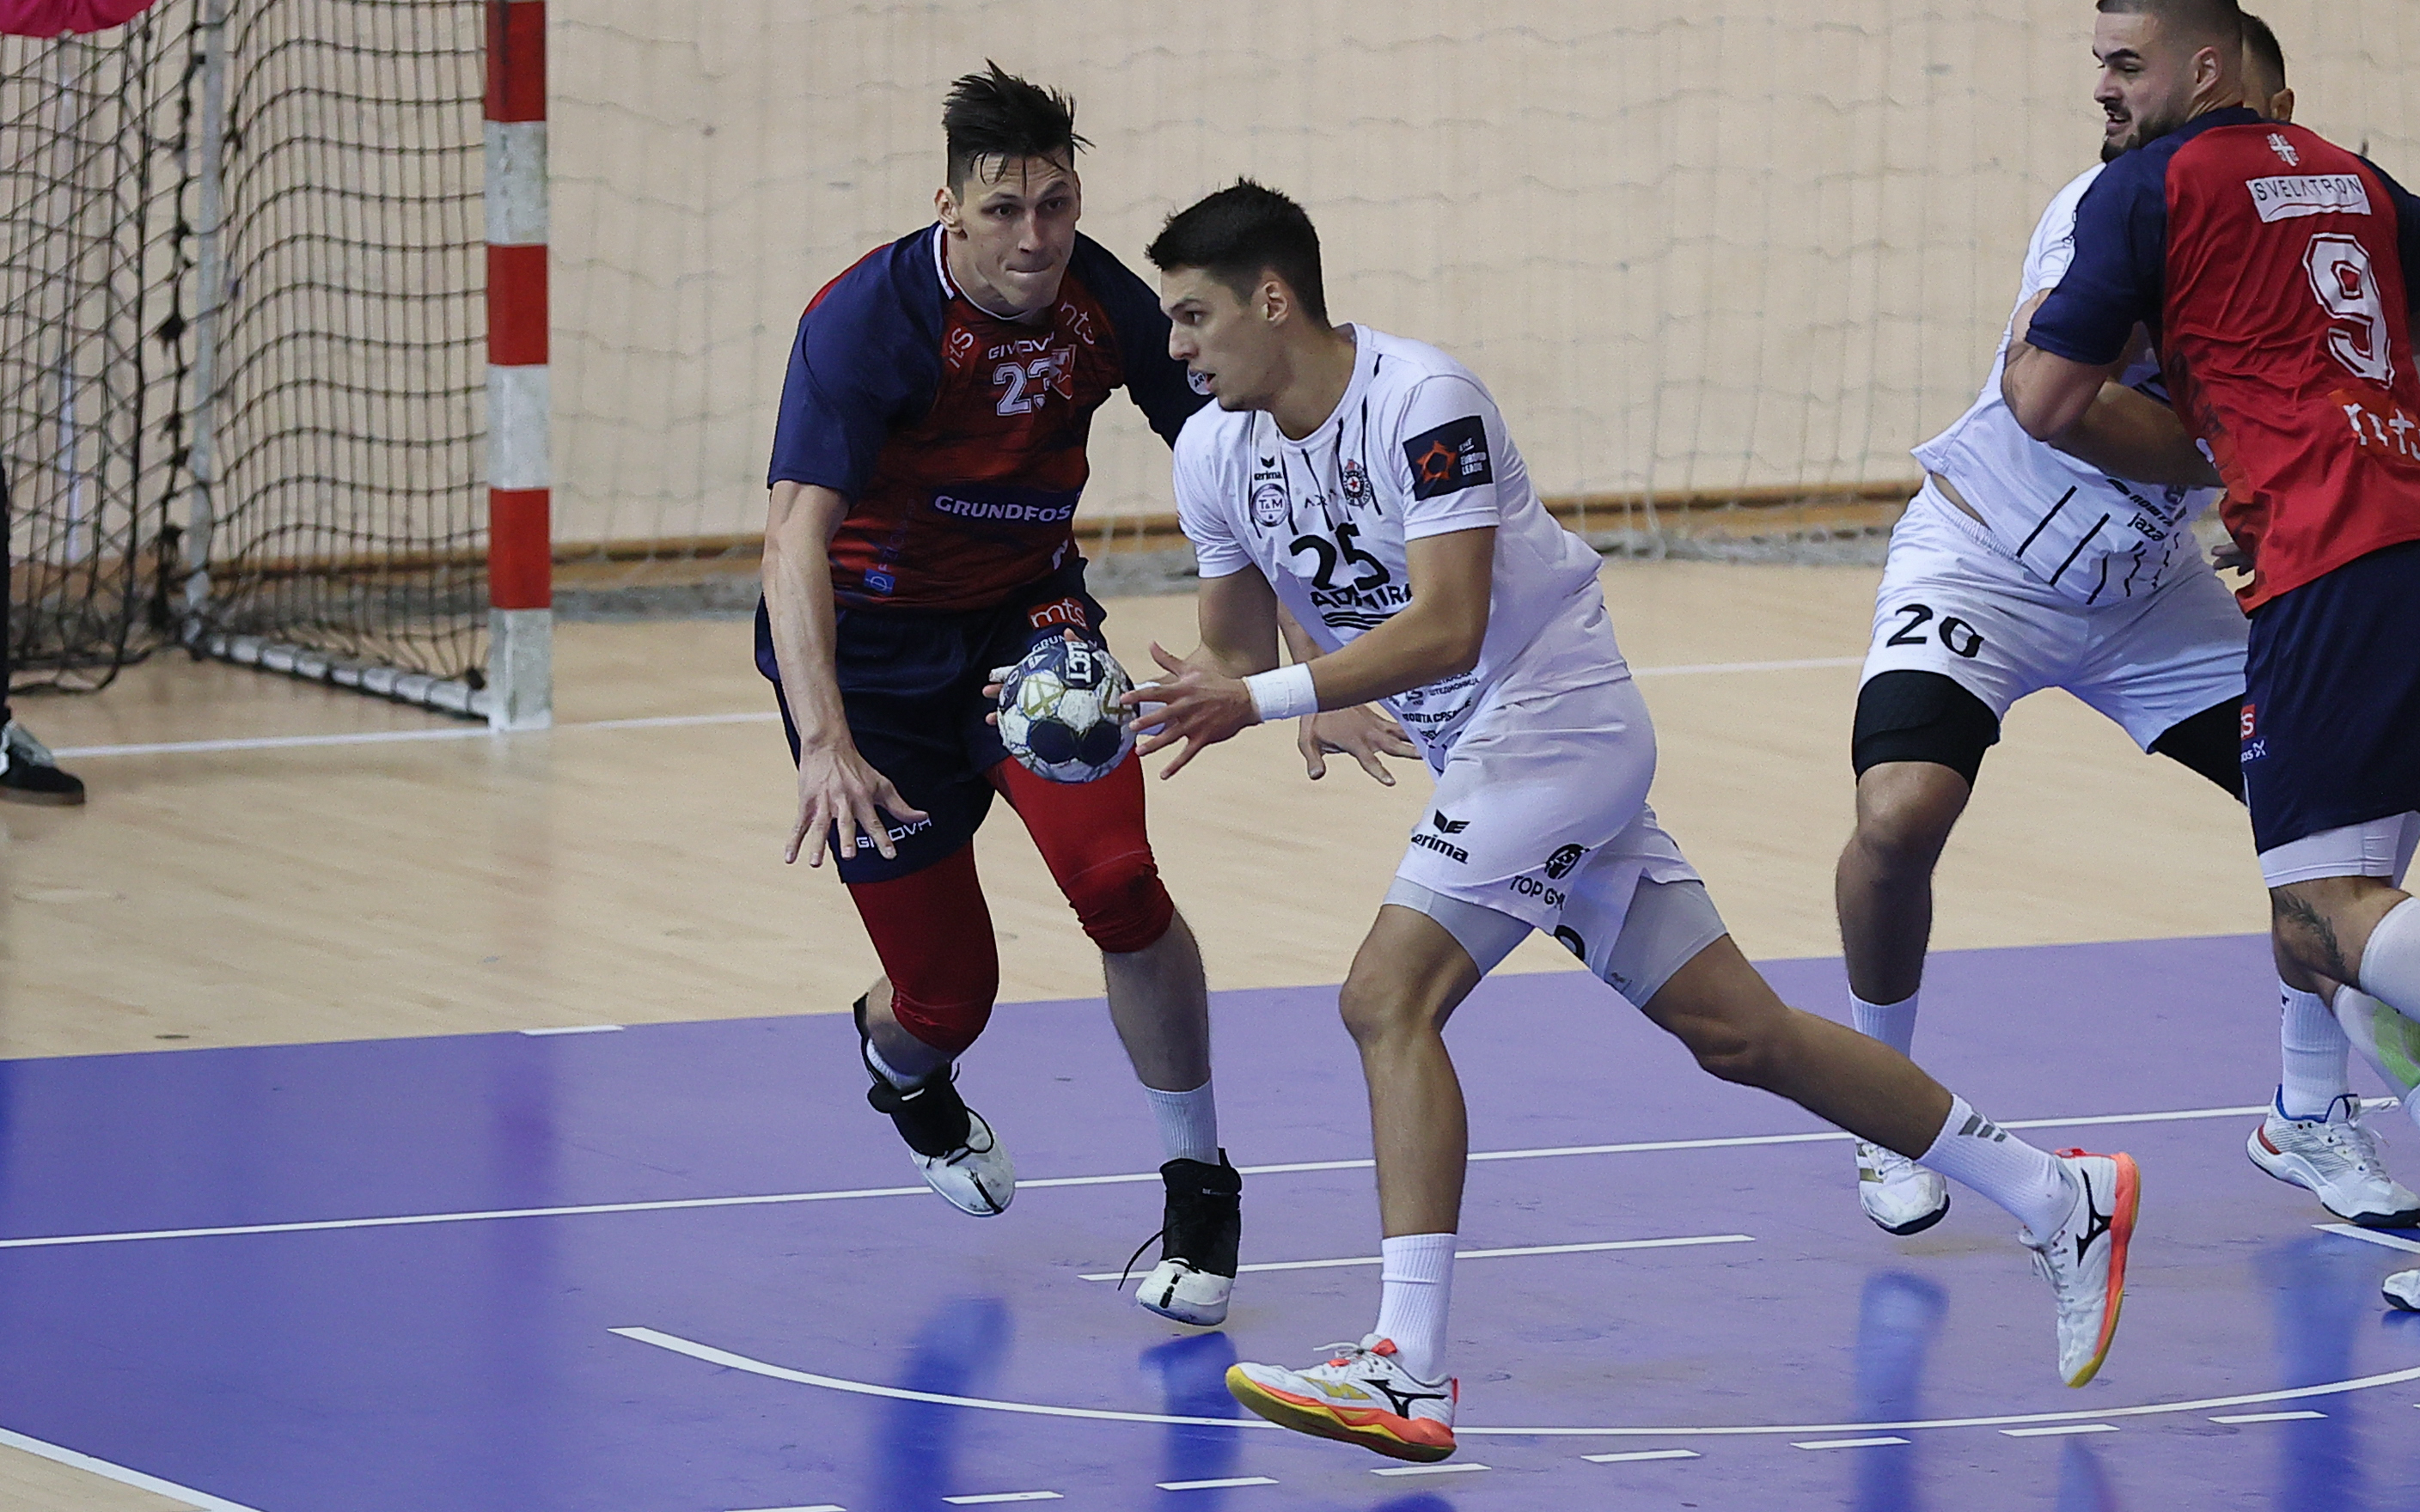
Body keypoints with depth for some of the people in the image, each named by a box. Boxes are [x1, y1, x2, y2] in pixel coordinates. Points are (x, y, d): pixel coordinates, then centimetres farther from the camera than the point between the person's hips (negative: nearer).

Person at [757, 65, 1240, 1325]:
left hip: (1027, 615, 3)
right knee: (947, 996, -1)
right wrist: (824, 742, -48)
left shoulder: (1105, 305, -13)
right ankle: (900, 1066, 41)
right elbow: (796, 537, -35)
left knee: (1115, 880, -23)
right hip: (871, 647, -3)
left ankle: (1201, 1188, -4)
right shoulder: (865, 320, -26)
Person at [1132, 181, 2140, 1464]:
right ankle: (2060, 1202, 19)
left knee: (1389, 998, -21)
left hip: (1558, 718, -8)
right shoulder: (1218, 453, 2)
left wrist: (1261, 701, -35)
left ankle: (1408, 1371, -26)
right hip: (1481, 753, 8)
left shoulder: (1424, 402, -22)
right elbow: (1235, 646, 13)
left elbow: (1446, 630, -30)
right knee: (1734, 1033, 9)